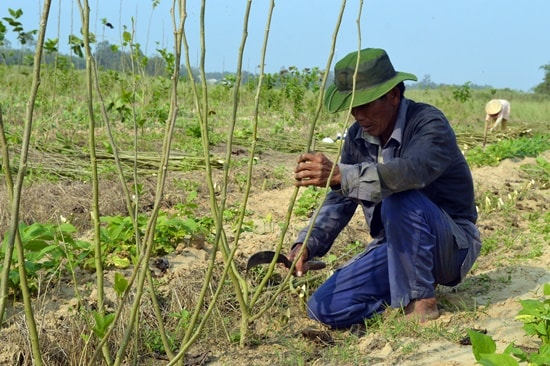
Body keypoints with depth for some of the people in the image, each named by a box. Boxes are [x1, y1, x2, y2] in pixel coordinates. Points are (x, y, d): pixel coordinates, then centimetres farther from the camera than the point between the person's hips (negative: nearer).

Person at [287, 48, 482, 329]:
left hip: (452, 245, -5)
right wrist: (307, 245, -20)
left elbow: (411, 171, -44)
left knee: (400, 199, -37)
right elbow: (339, 201, -2)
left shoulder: (429, 124, -21)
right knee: (324, 309, -11)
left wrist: (339, 174, -56)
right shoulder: (357, 137, -1)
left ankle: (421, 302, -19)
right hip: (396, 247, 6)